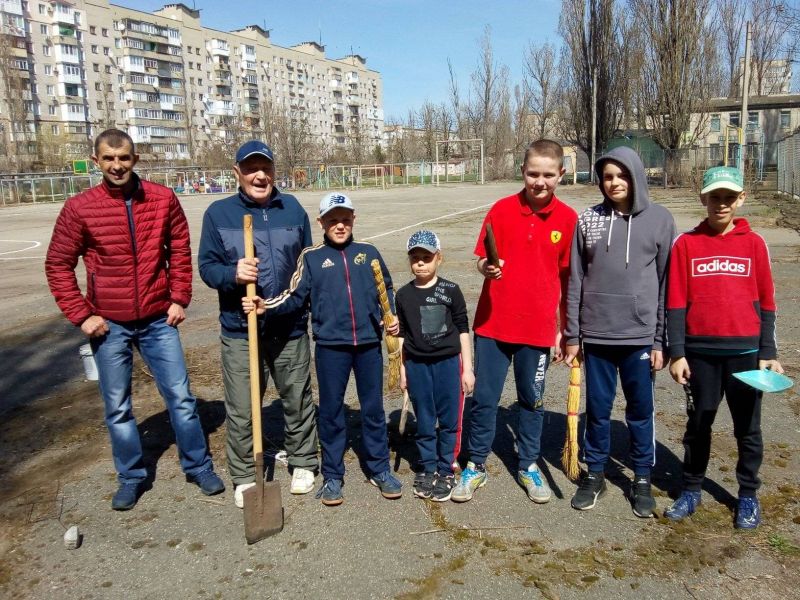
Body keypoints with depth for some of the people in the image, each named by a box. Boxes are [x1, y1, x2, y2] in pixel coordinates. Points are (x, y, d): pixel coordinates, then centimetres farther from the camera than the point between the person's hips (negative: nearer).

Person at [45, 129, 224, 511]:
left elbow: (180, 251, 6)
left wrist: (179, 298, 0)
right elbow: (58, 265, 0)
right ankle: (131, 478, 29)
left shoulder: (163, 199, -3)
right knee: (117, 407, 11)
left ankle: (198, 466, 25)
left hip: (158, 320, 1)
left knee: (180, 397, 7)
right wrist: (81, 315, -5)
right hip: (109, 325, 0)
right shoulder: (79, 208, -6)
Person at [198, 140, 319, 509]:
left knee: (298, 400, 13)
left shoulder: (292, 208, 7)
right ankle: (244, 477, 23)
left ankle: (303, 463, 33)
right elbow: (207, 266, -1)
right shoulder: (218, 213, 0)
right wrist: (233, 274, -22)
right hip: (239, 329, -1)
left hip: (290, 327, 2)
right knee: (241, 410, 4)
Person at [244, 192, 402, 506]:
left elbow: (386, 290, 15)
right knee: (331, 412, 8)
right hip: (330, 347, -1)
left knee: (373, 409, 11)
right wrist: (265, 305, -18)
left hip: (369, 343, 2)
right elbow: (295, 296, -4)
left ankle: (380, 470, 27)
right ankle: (332, 476, 23)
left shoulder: (368, 252, 6)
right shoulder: (311, 257, 2)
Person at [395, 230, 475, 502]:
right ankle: (428, 470, 25)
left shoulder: (450, 290, -3)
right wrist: (402, 370, 7)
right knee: (424, 422, 10)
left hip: (448, 362, -1)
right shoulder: (403, 295, 3)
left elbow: (463, 330, 1)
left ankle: (446, 472, 19)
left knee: (449, 420, 4)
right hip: (417, 365, 2)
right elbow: (401, 335, 8)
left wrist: (467, 368, -1)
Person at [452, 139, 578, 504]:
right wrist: (487, 268, -22)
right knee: (483, 398, 8)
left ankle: (528, 466, 33)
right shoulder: (501, 210, -4)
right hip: (492, 324, 0)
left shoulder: (568, 219, -2)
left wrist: (564, 330, 5)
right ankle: (476, 466, 26)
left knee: (532, 401, 15)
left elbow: (567, 279, 3)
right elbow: (482, 261, 2)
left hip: (538, 328, 1)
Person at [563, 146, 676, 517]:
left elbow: (667, 283, 0)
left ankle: (642, 479, 28)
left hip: (640, 335, -1)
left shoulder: (660, 219, 0)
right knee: (598, 409, 11)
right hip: (596, 334, 1)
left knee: (641, 410, 11)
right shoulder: (587, 220, 2)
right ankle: (594, 474, 28)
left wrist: (661, 340, -3)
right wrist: (572, 335, 2)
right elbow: (575, 281, 3)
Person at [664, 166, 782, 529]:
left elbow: (765, 302, 5)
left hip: (745, 350, 1)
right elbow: (675, 302, -2)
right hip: (700, 351, 0)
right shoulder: (685, 243, 0)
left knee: (748, 427, 11)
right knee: (698, 424, 12)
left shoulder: (754, 243, 3)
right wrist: (676, 353, -5)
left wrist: (768, 353, 1)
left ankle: (748, 496, 28)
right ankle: (691, 490, 26)